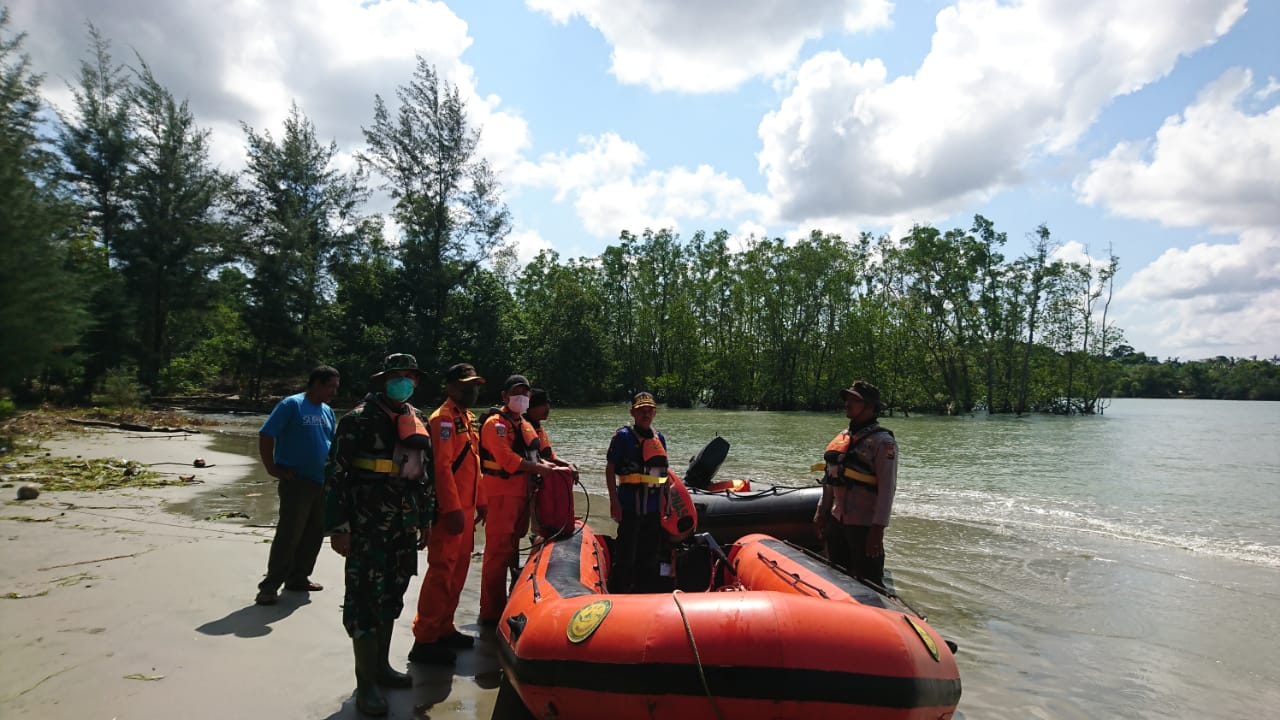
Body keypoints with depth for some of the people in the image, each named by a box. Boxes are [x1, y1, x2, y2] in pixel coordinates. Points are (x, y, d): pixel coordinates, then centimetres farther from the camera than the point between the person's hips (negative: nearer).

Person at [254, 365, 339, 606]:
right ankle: (270, 586, 5)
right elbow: (265, 435, -12)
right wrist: (272, 469, -13)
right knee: (289, 535, -7)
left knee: (314, 533, 13)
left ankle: (298, 578, 27)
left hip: (322, 483, 7)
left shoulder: (328, 412, 12)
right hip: (296, 482, -7)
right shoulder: (292, 405, -9)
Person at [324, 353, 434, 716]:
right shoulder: (360, 419, -9)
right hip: (368, 525, -6)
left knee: (392, 595, 15)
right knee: (366, 598, -2)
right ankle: (365, 683, 8)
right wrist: (337, 527, -13)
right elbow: (336, 474, -11)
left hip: (404, 523, 7)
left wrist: (425, 520, 17)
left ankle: (381, 665, 30)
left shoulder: (418, 421, 12)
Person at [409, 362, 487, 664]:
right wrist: (453, 510, -23)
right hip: (449, 510, -9)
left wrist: (479, 501, 17)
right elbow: (442, 467, -20)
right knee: (441, 572, -5)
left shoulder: (468, 418, 16)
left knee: (458, 571, 15)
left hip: (465, 508, 10)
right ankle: (424, 640, 4)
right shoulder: (444, 418, -13)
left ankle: (444, 629, 26)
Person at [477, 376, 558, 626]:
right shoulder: (496, 423, -7)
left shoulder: (527, 426, 20)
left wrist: (549, 465, 3)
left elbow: (535, 456, 22)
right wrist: (540, 468, -16)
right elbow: (506, 459, -18)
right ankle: (491, 612, 0)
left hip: (521, 495, 9)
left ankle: (509, 605, 24)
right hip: (501, 495, -8)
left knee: (512, 550, 15)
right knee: (498, 552, -7)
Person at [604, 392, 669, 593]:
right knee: (626, 555, -2)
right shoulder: (623, 436, -6)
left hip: (653, 508, 6)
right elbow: (610, 469, -8)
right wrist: (614, 501, -13)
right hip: (630, 507, -6)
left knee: (650, 556, 15)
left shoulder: (659, 438, 12)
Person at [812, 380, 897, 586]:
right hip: (836, 521, 8)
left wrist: (878, 528, -20)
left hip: (865, 526, -7)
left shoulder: (883, 442, -12)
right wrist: (822, 513, 15)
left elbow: (887, 488, -17)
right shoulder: (841, 437, 10)